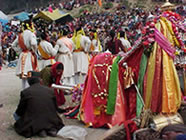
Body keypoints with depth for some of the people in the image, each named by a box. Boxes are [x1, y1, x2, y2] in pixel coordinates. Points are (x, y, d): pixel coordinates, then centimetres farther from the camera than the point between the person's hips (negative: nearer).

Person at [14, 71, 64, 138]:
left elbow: (20, 111, 4)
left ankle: (39, 130, 0)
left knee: (16, 114, 20)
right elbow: (55, 108, 11)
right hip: (51, 121, 4)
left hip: (33, 123, -3)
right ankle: (51, 129, 3)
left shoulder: (25, 92, -4)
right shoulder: (50, 90, 3)